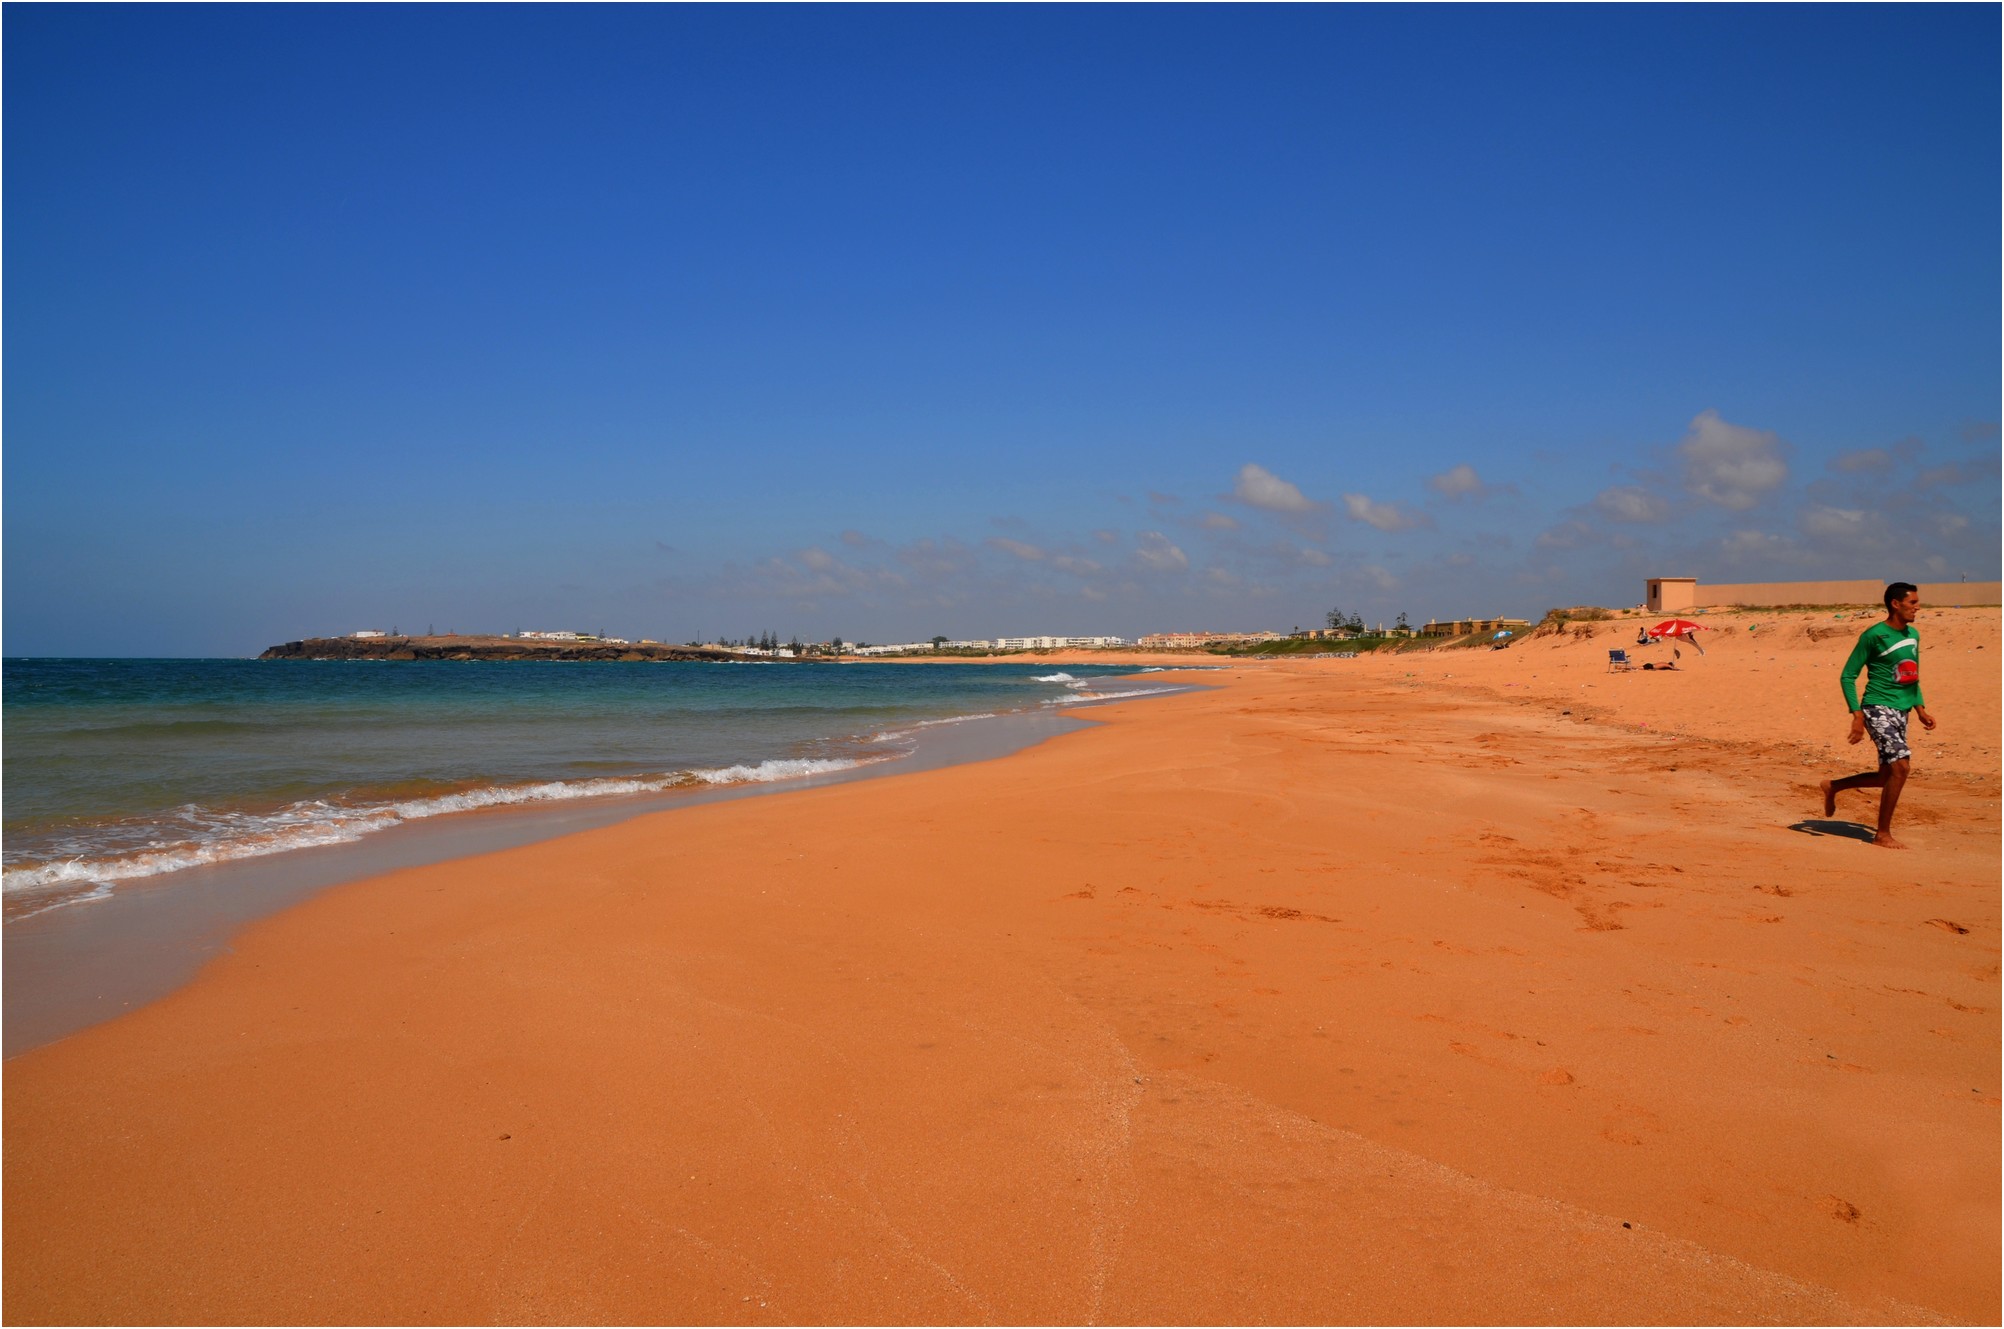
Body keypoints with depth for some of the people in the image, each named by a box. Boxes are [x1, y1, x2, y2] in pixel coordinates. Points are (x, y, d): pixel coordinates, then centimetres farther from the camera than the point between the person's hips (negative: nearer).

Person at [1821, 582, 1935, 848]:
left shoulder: (1913, 635, 14)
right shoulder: (1874, 636, -10)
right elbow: (1847, 676, -10)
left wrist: (1920, 708, 14)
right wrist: (1857, 715, -16)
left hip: (1901, 712, 8)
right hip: (1878, 708, -8)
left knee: (1887, 776, 10)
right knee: (1901, 766, -18)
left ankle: (1833, 787, 34)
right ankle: (1882, 835, -8)